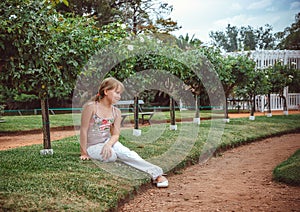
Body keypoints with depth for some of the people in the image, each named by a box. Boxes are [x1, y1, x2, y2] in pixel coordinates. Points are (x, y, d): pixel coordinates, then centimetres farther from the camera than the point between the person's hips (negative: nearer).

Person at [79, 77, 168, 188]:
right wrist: (84, 153, -9)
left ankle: (156, 173, -31)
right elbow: (84, 130, -12)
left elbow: (115, 134, 1)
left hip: (108, 141, 3)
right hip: (92, 146, -3)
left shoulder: (116, 112, 2)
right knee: (111, 156, -34)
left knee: (126, 153, -25)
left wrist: (108, 145, -22)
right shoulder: (91, 107, -14)